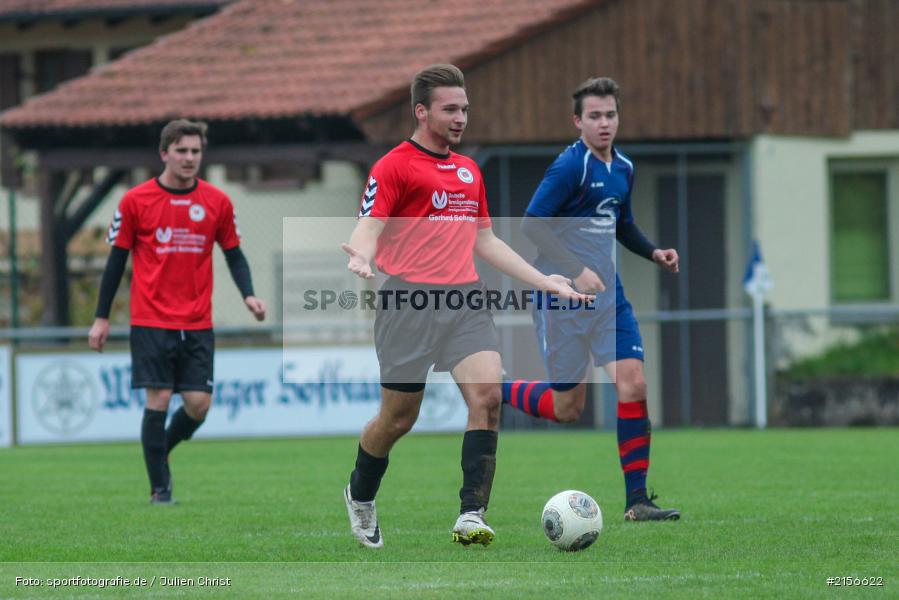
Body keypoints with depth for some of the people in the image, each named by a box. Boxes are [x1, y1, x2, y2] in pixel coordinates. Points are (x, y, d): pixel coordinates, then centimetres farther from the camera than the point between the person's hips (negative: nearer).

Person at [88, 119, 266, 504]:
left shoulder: (217, 202, 5)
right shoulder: (136, 201, -1)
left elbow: (233, 253, 13)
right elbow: (117, 258, 4)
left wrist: (248, 295, -5)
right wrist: (102, 317, 4)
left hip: (197, 325, 2)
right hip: (151, 323, -2)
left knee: (198, 404, -4)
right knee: (158, 400, -7)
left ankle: (162, 452, 26)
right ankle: (159, 488, 4)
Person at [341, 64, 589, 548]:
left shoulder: (469, 171, 20)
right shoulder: (394, 166, -1)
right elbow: (369, 227, -10)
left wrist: (543, 281, 25)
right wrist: (360, 256, -33)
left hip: (464, 299, 5)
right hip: (408, 301, -5)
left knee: (488, 394, -16)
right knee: (398, 417, 1)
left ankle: (471, 515, -20)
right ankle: (360, 495, 30)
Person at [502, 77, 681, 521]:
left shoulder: (623, 168, 10)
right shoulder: (569, 166, -14)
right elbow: (532, 223, -18)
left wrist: (654, 253, 7)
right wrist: (576, 271, -23)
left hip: (607, 292, 6)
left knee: (632, 384, -8)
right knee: (566, 408, 1)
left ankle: (636, 500, -6)